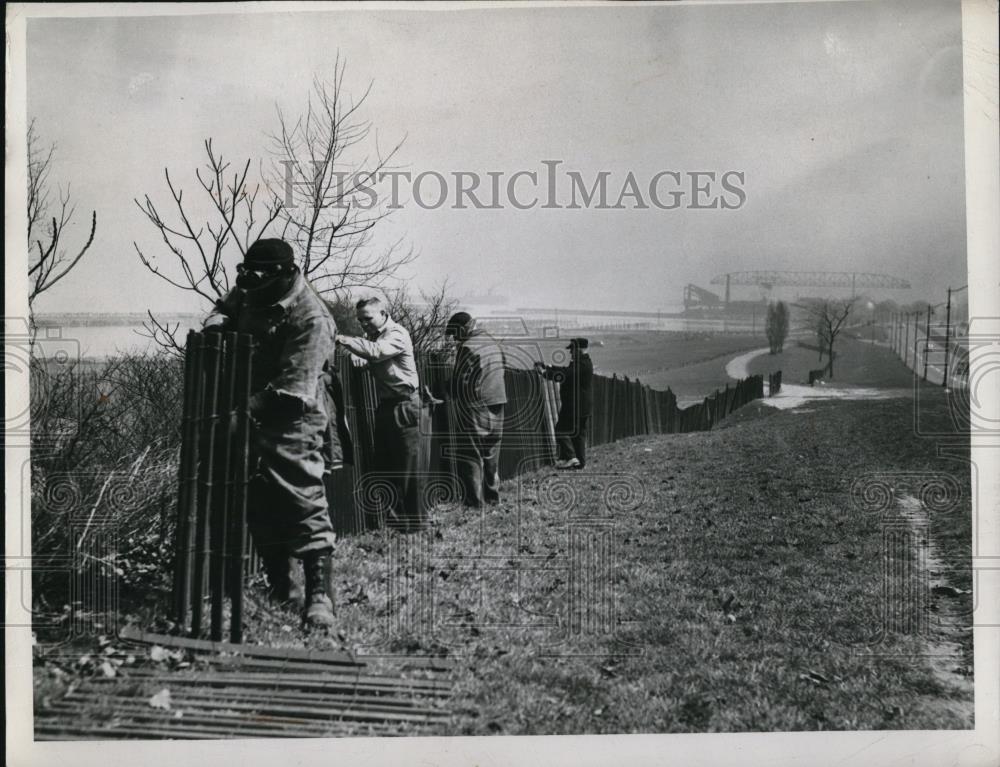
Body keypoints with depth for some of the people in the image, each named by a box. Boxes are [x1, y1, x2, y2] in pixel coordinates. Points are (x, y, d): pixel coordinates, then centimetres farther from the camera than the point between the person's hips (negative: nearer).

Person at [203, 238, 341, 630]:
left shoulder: (310, 321, -24)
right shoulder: (250, 292, -1)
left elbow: (291, 390, -27)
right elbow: (225, 307, 20)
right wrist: (216, 324, -3)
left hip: (293, 419, -8)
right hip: (250, 410, 8)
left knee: (303, 497, -13)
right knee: (258, 501, 14)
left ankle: (319, 593, -10)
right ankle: (278, 582, 29)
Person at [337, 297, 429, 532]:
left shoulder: (397, 334, -11)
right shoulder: (375, 336, 16)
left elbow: (377, 351, -30)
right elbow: (370, 358, 7)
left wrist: (344, 340, -34)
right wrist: (356, 357, -15)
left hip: (405, 407, -9)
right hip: (385, 407, 9)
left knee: (410, 468, -5)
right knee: (384, 467, 11)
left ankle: (417, 522, 2)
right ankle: (394, 519, 19)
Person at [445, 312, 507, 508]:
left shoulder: (467, 348, -15)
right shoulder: (494, 343, 10)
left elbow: (460, 381, -16)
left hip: (475, 408, -8)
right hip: (496, 405, 8)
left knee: (470, 455, -1)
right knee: (491, 454, 18)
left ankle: (474, 499, -2)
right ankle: (492, 494, 25)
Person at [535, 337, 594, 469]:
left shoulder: (581, 364, -18)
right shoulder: (585, 362, 15)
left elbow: (564, 375, -24)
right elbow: (567, 370, 20)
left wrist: (545, 372, -14)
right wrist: (548, 367, 14)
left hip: (573, 405, -10)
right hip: (584, 407, 10)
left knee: (561, 430, -5)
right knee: (579, 433, 13)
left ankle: (569, 457, -11)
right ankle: (580, 461, 15)